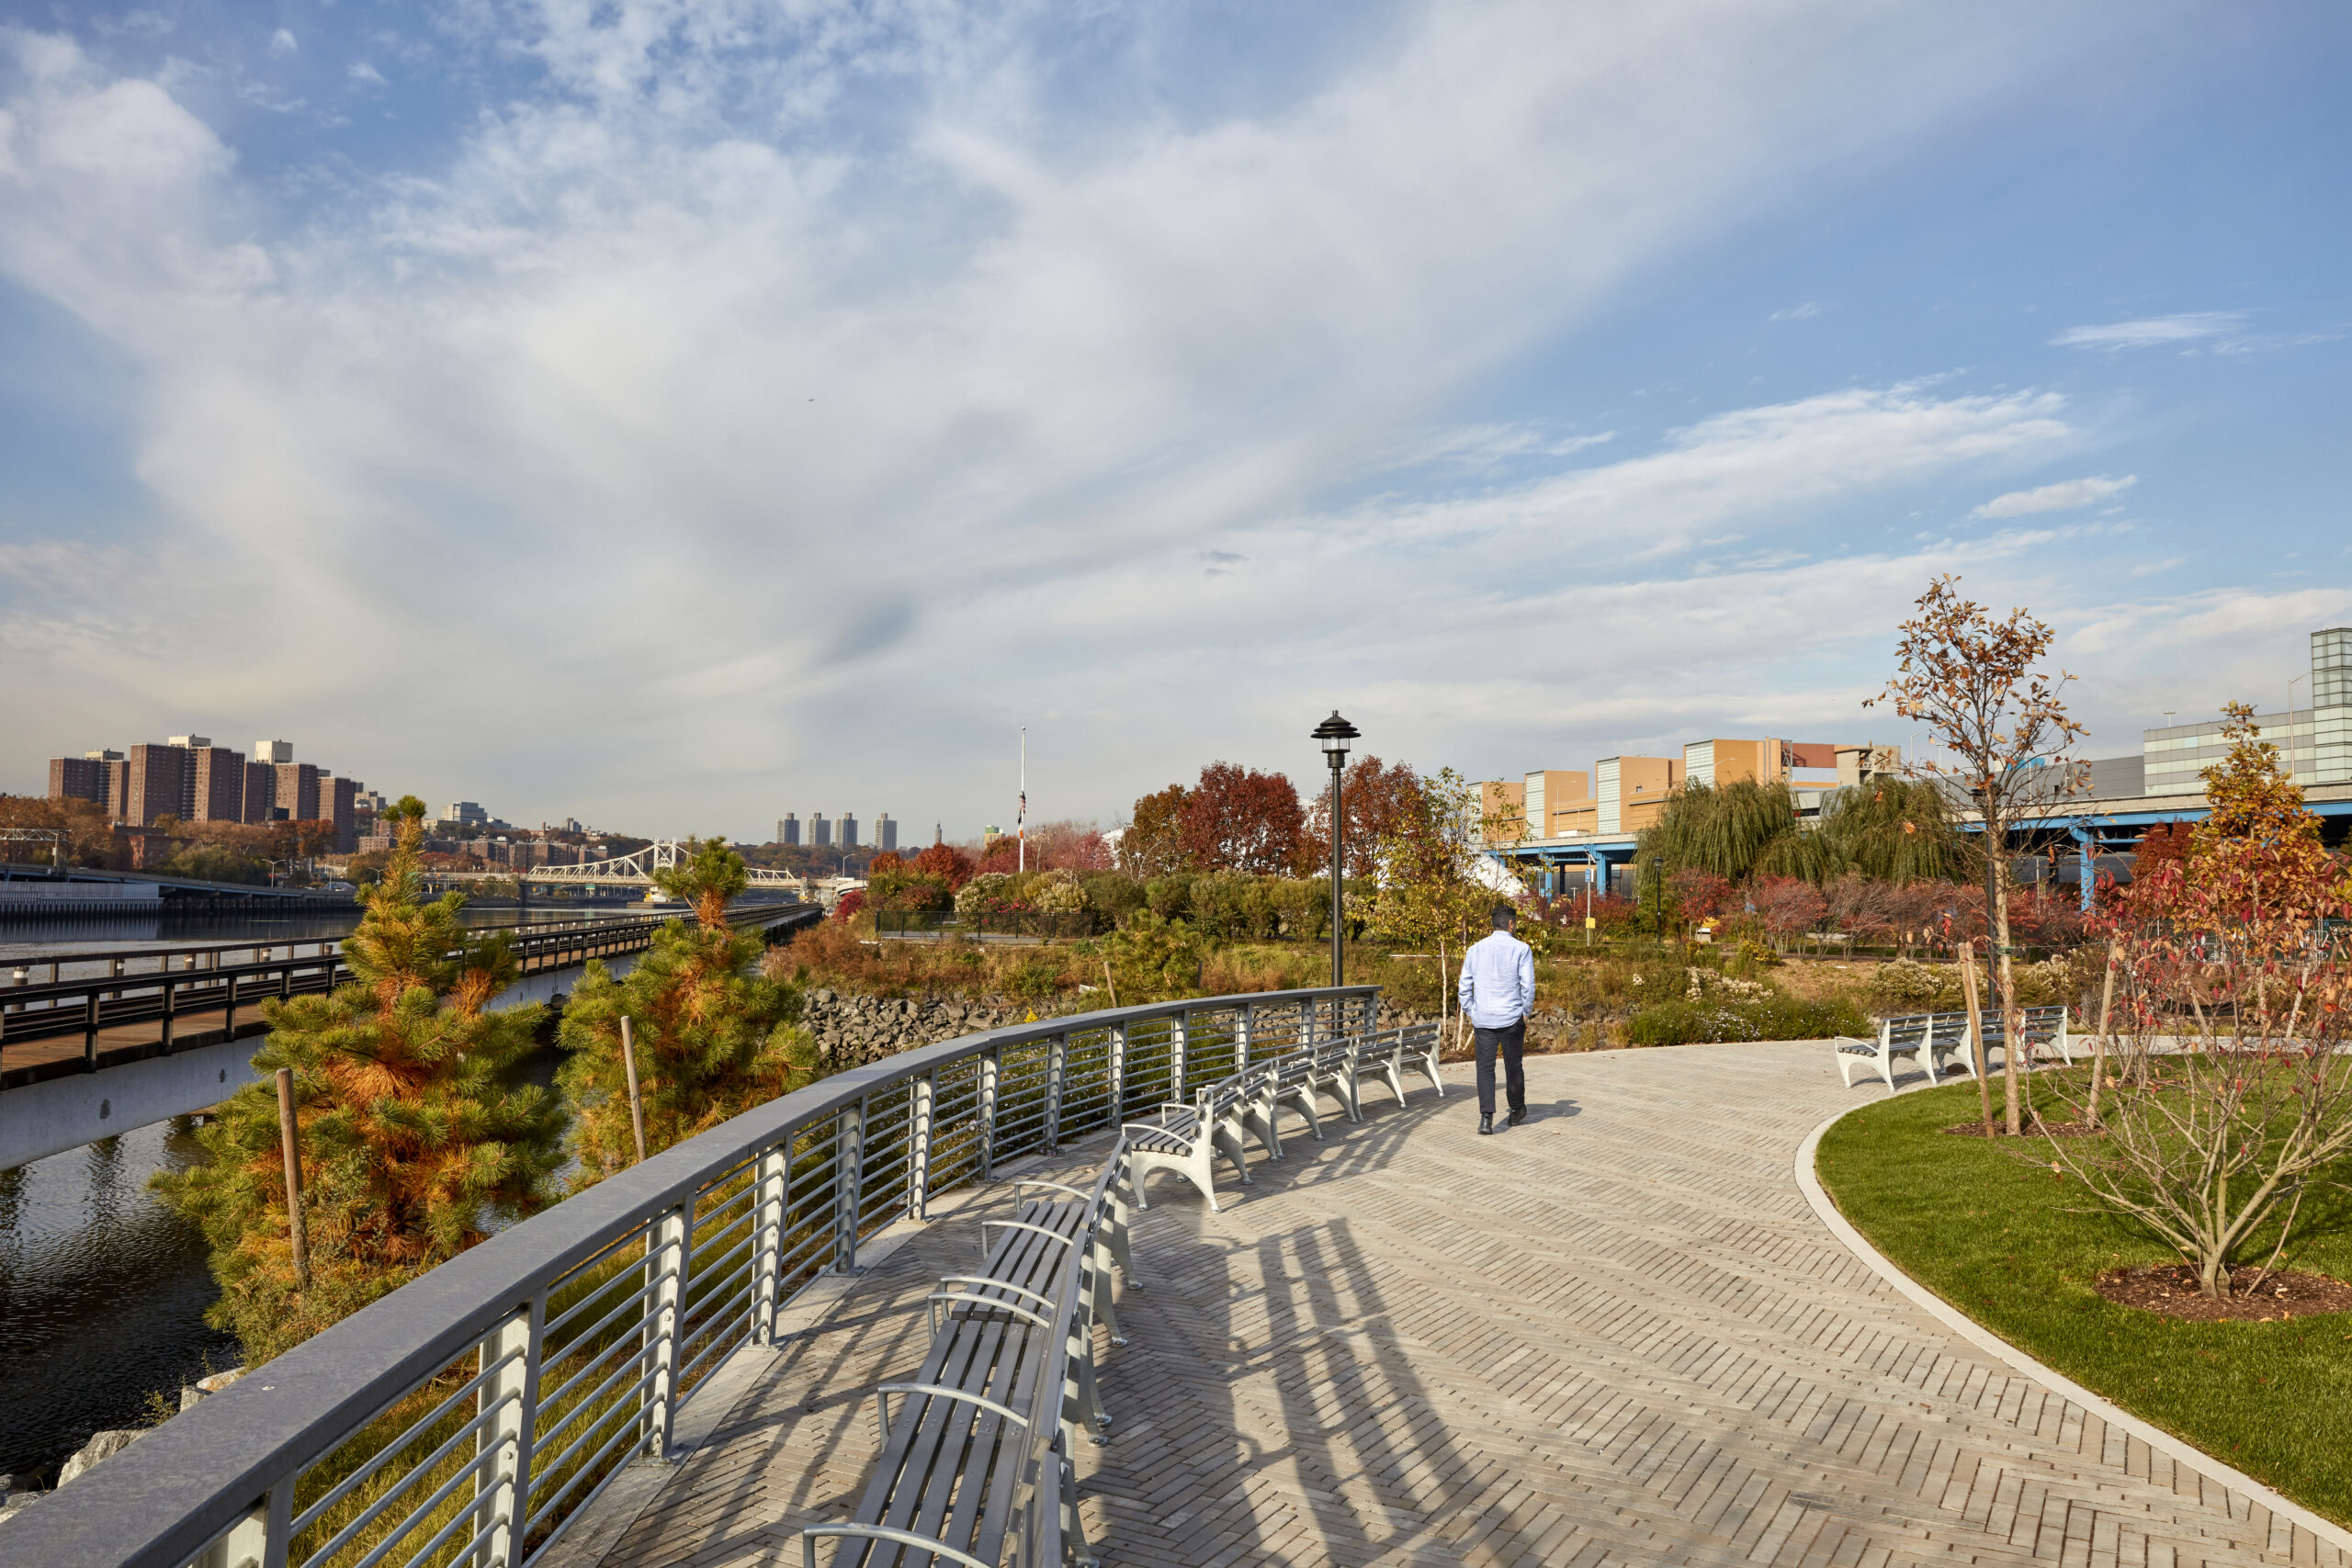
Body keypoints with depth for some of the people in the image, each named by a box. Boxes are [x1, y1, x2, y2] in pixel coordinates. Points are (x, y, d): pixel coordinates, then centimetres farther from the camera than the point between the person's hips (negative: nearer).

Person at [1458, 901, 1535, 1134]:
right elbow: (1528, 985, -7)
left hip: (1483, 1019, 2)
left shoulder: (1475, 949, 5)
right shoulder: (1521, 949, -4)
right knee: (1513, 1066, 13)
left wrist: (1469, 1013, 16)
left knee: (1485, 1067, 1)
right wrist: (1526, 1012, 6)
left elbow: (1465, 985, 7)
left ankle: (1486, 1116, -12)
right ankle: (1517, 1111, 30)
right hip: (1512, 1018, -2)